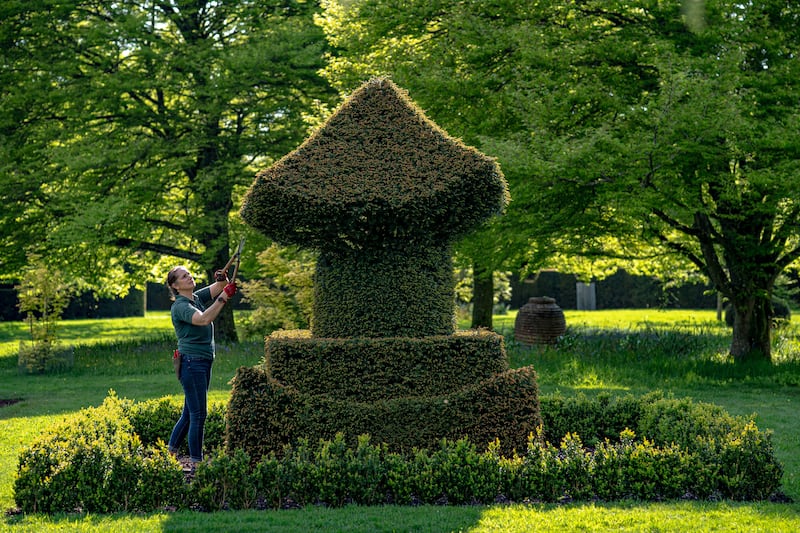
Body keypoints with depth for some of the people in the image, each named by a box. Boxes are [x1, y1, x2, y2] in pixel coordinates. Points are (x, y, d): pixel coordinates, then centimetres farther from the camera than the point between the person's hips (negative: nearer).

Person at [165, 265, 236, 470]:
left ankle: (170, 454, 23)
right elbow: (204, 319, -30)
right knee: (198, 414, -8)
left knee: (189, 413, 14)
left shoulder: (198, 298, 13)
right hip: (192, 362, -9)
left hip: (204, 363, 9)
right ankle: (195, 461, -3)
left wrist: (223, 280, -20)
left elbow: (217, 288, 3)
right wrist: (223, 297, -31)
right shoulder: (180, 306, -13)